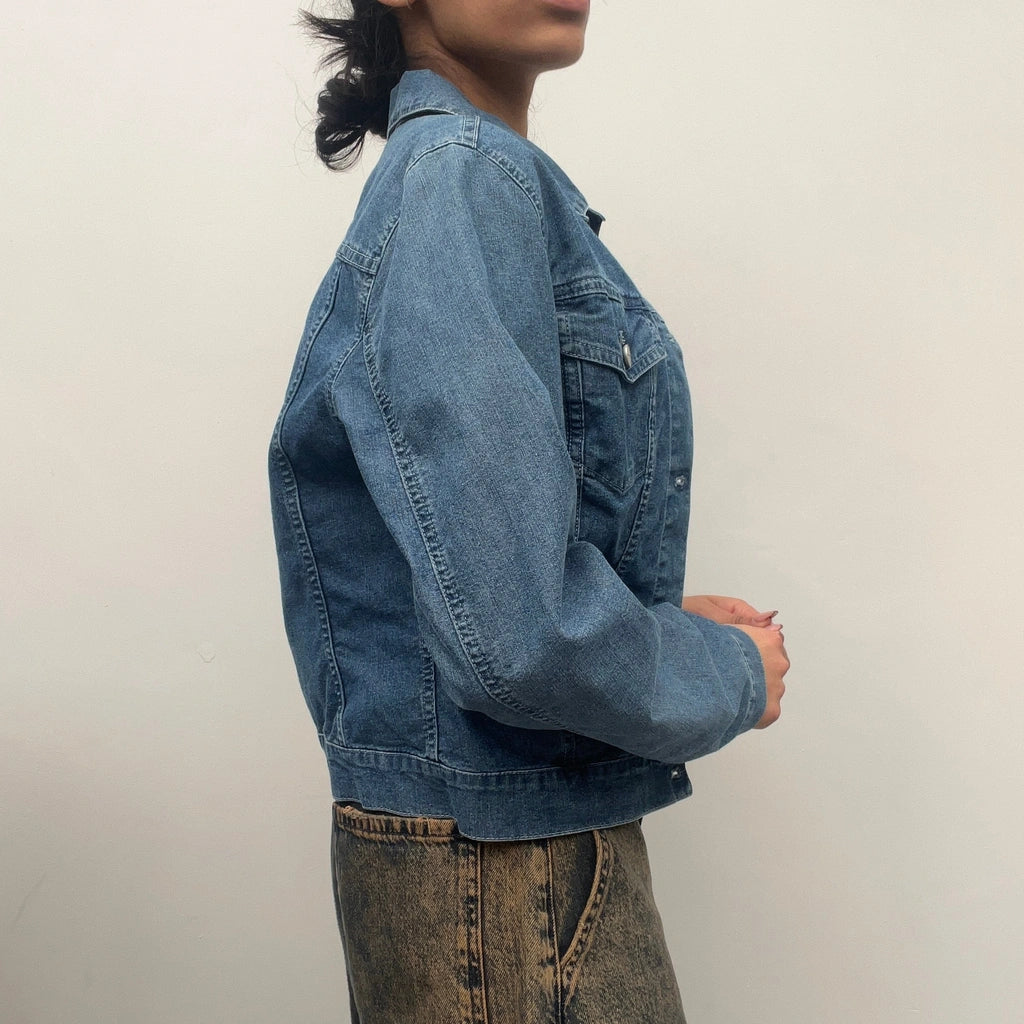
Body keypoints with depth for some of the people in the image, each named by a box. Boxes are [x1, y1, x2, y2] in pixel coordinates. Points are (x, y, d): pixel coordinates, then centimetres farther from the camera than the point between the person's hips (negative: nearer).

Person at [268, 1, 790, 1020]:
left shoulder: (492, 176, 9)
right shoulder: (460, 176, -20)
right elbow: (517, 631, -28)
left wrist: (668, 623, 4)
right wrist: (734, 676, -11)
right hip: (495, 869, -9)